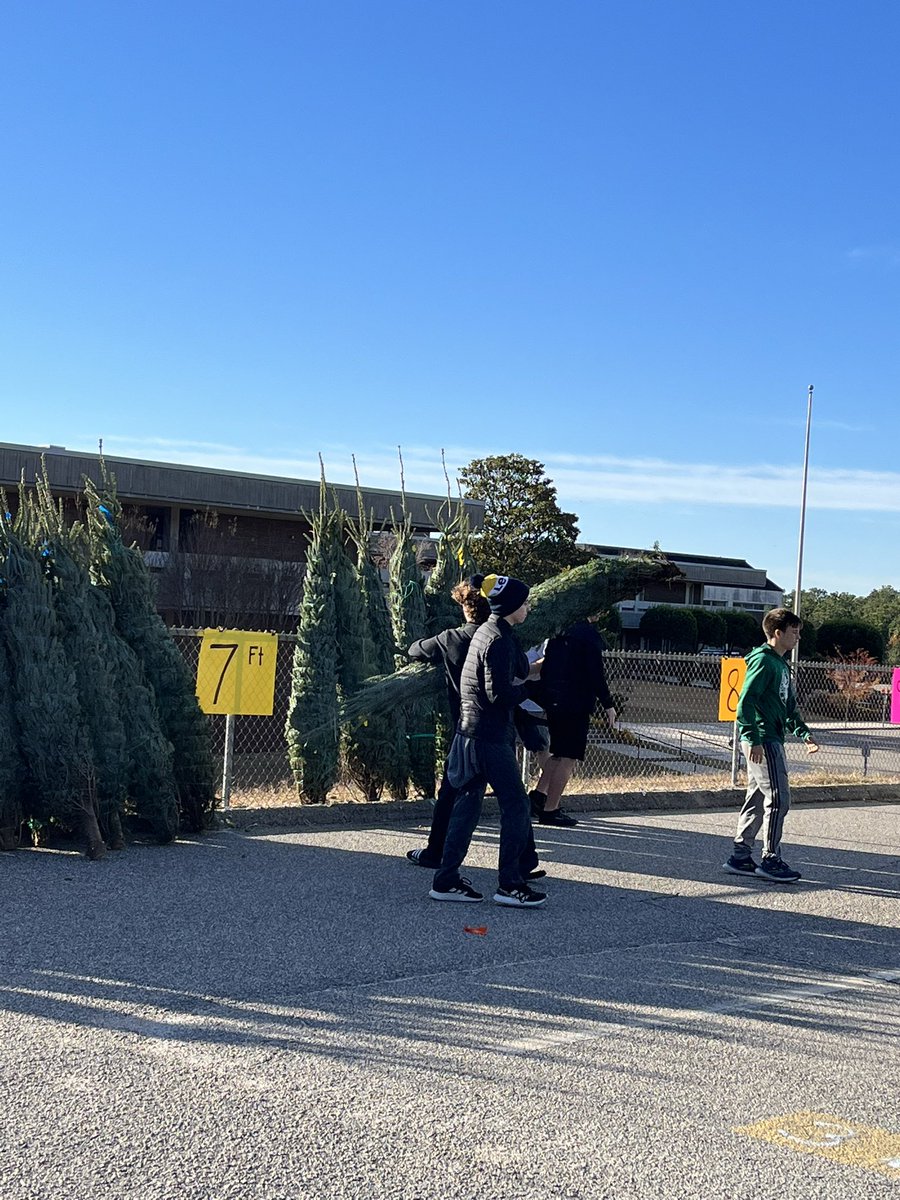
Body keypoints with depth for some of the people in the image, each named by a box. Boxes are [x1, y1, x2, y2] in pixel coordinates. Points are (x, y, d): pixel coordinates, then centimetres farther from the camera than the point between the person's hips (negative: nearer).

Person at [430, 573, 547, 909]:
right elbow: (500, 694, -22)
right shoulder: (499, 640, -18)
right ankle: (509, 884, 3)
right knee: (515, 804, -2)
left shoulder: (484, 632, 13)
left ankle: (446, 881, 14)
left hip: (471, 731, 10)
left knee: (468, 803, 12)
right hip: (490, 735, -10)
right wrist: (526, 687, -4)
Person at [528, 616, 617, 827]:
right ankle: (550, 810, 1)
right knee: (568, 757, -1)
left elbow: (545, 666, 14)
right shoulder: (589, 634, -12)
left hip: (553, 701, 8)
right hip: (576, 704, -8)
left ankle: (539, 794, 14)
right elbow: (596, 673, -15)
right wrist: (608, 704, -6)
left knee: (558, 752, 21)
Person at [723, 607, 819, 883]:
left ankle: (740, 857, 16)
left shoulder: (781, 664, 18)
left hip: (772, 740, 10)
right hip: (762, 741, -10)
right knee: (778, 798, -7)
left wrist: (803, 732, 16)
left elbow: (789, 706, 26)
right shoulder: (763, 661, -12)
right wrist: (754, 739, -23)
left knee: (757, 799, 11)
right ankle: (770, 860, -1)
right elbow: (745, 701, -19)